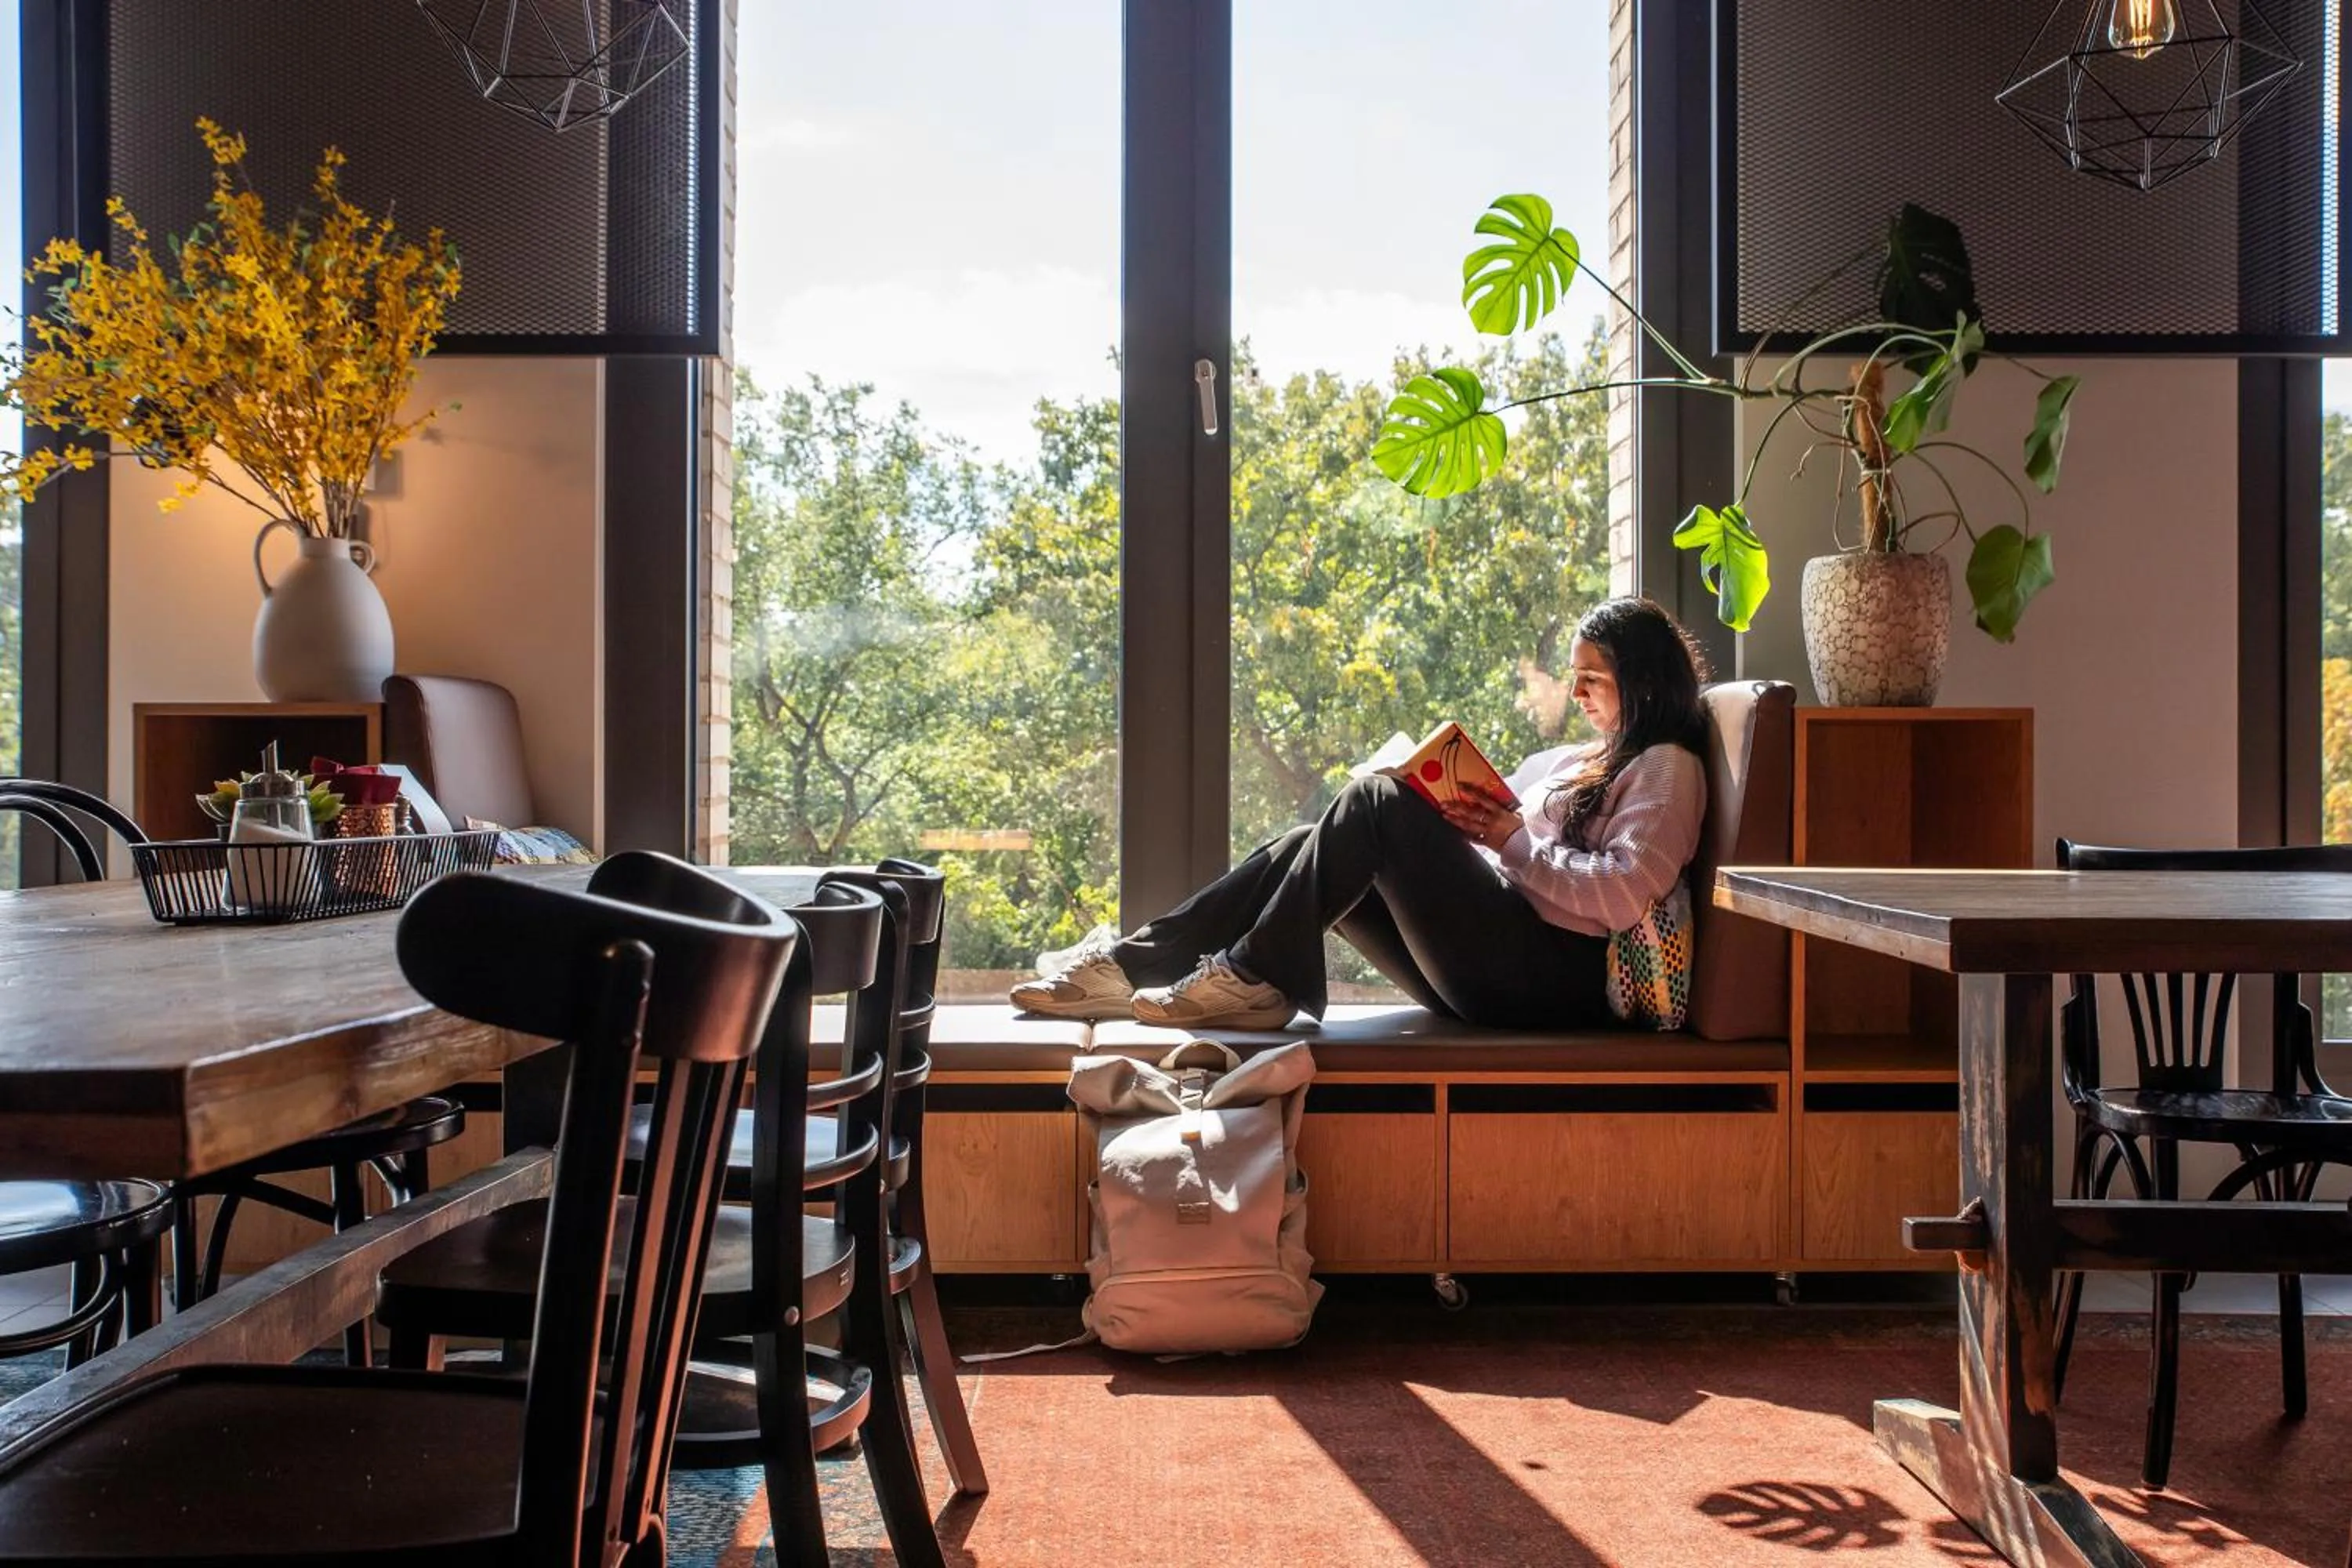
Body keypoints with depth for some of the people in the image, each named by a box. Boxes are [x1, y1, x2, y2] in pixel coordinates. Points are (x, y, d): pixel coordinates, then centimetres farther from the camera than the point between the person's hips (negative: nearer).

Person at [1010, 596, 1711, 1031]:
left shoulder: (1665, 766, 1)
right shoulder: (1581, 762, 28)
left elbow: (1623, 894, -15)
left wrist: (1513, 840, -12)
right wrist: (1461, 821, 4)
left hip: (1551, 971, -9)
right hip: (1495, 962, 9)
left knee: (1378, 801, -19)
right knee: (1307, 848, -3)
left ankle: (1256, 980, -19)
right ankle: (1133, 964, -8)